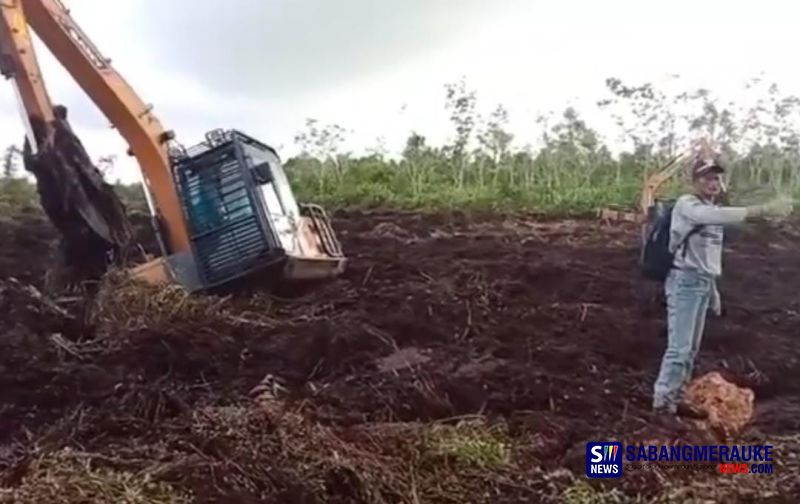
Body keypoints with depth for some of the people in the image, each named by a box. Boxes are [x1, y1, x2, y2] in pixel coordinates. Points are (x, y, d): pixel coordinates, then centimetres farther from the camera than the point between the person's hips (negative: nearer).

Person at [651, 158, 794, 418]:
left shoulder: (713, 210, 17)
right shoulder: (686, 204, -11)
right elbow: (718, 216, -33)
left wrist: (713, 289, 20)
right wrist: (763, 210, -40)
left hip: (703, 282, 9)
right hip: (685, 280, -9)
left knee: (691, 348, 11)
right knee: (679, 346, -10)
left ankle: (674, 397, 19)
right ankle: (663, 399, -1)